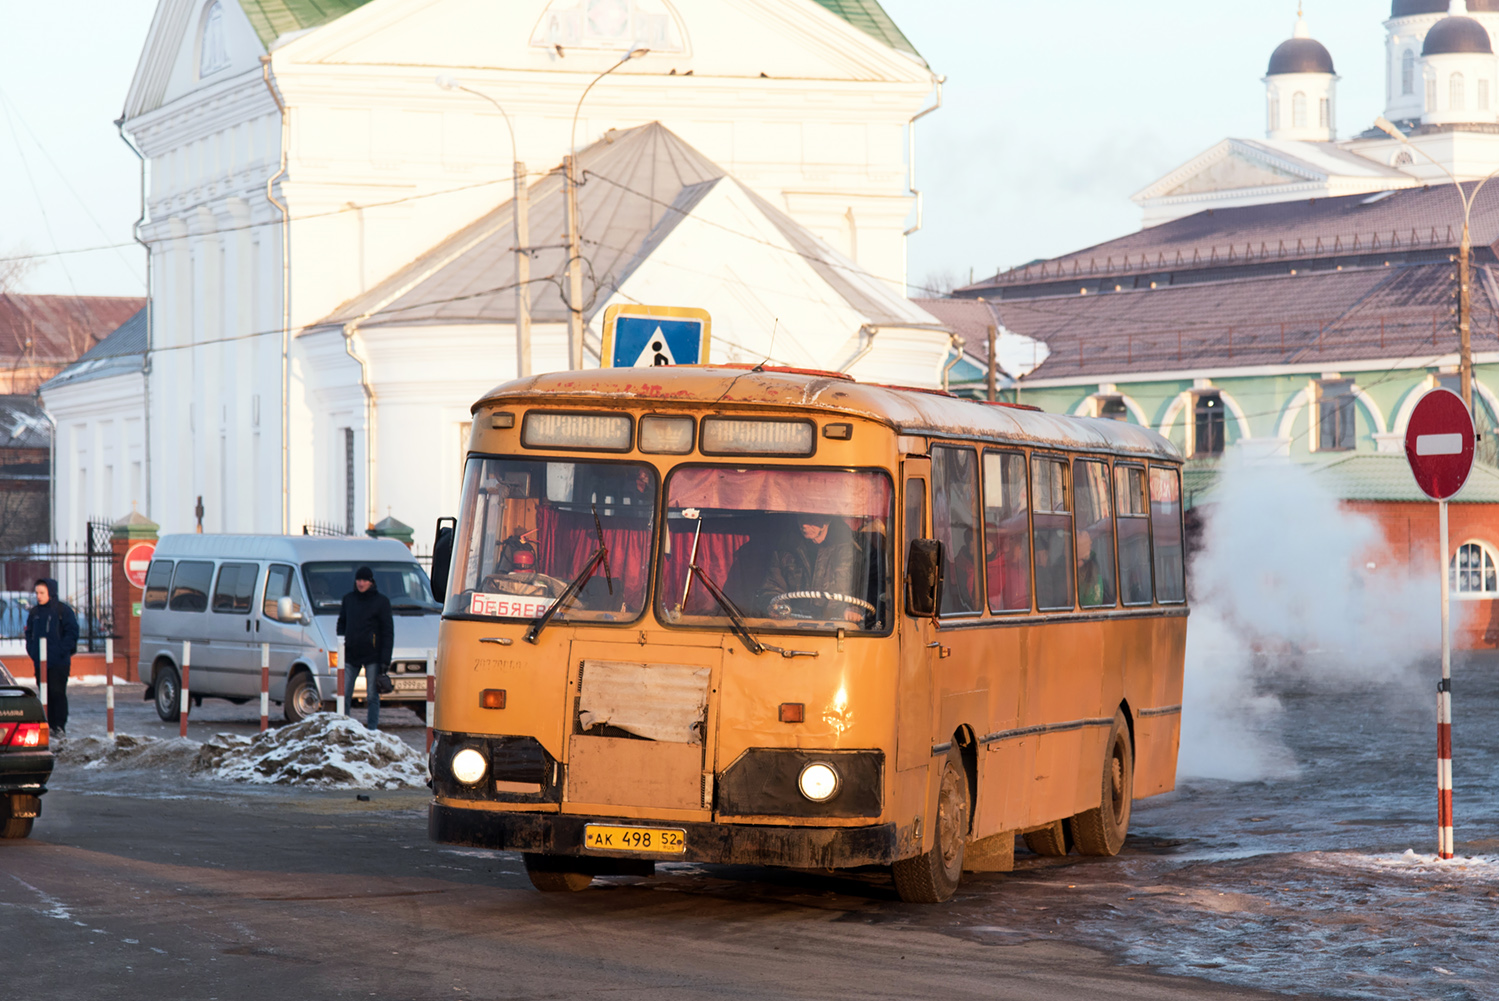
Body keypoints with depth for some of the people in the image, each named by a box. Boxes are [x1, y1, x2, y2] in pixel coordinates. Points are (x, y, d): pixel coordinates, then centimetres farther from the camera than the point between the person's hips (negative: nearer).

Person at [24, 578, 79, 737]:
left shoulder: (63, 610, -3)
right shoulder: (34, 613, 12)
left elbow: (72, 633, -4)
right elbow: (29, 633, 20)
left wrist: (62, 651, -12)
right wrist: (32, 650, 4)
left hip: (59, 662, -5)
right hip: (40, 662, 5)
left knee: (58, 693, -8)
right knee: (45, 693, 5)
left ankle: (59, 726, -5)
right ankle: (49, 725, 10)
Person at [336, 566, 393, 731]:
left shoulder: (381, 601, -2)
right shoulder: (348, 599, 11)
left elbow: (388, 632, -3)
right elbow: (341, 623, 20)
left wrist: (384, 660, -9)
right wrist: (340, 647, 7)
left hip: (372, 655, -4)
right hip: (350, 655, 4)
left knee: (372, 696, -1)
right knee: (344, 694, 1)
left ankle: (372, 729, 3)